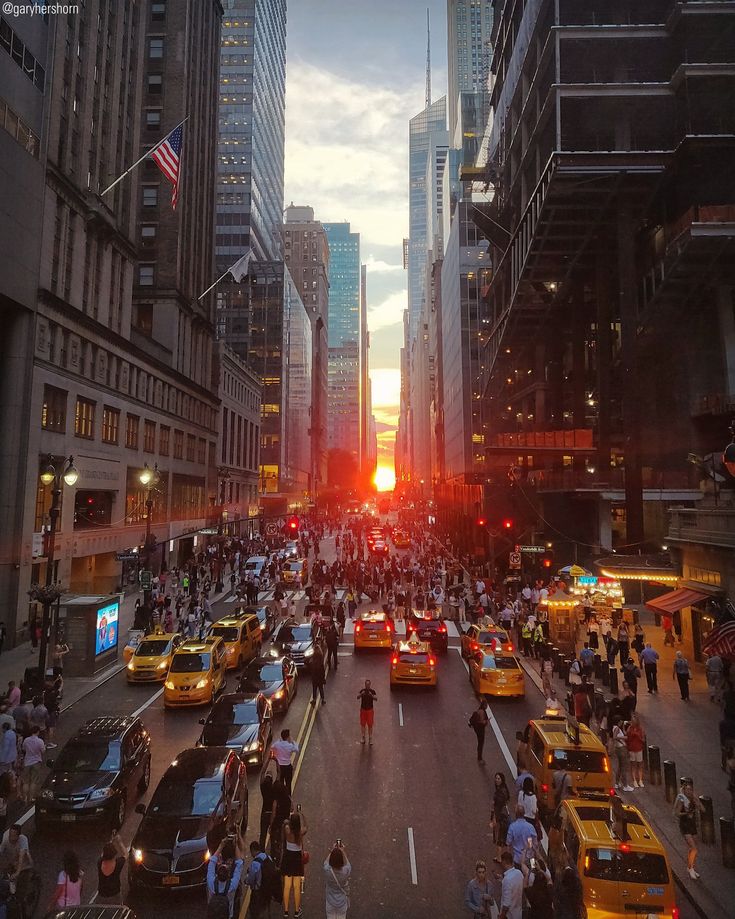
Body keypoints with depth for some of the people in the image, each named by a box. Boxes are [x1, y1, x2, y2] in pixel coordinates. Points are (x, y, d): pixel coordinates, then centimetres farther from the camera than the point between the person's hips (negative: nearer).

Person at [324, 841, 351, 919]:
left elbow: (326, 861, -5)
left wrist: (333, 850, 6)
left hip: (330, 902, 0)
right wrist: (343, 851, 6)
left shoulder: (327, 870, -28)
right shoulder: (346, 871, -28)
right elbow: (347, 863, -4)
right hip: (342, 901, 0)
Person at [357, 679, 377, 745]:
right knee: (363, 724, 7)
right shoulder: (362, 690, -6)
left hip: (370, 710, -1)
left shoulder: (372, 691, -9)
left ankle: (370, 739, 12)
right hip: (363, 709, 1)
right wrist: (361, 694, -39)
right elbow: (358, 697, -19)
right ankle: (363, 738, 21)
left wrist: (372, 695, -40)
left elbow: (376, 698, -21)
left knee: (370, 725, 2)